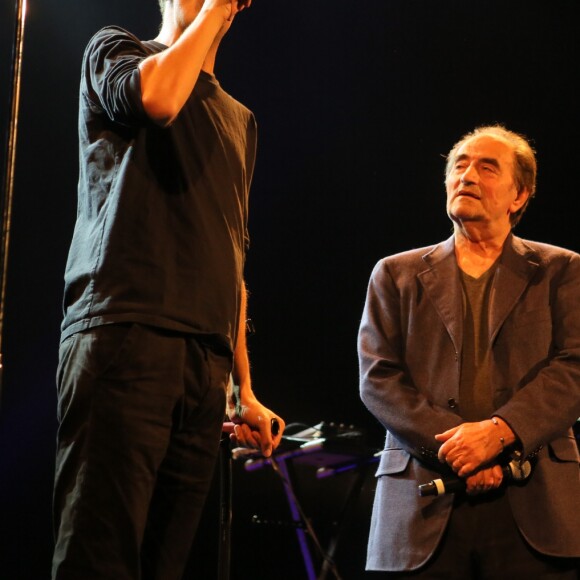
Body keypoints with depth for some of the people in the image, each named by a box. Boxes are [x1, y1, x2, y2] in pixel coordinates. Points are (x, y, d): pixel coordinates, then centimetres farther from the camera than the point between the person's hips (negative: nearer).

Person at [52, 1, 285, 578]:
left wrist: (244, 388, 21)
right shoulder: (114, 51, 12)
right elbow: (157, 95, -15)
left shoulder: (239, 120, 27)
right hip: (123, 334, -5)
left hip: (206, 361, 6)